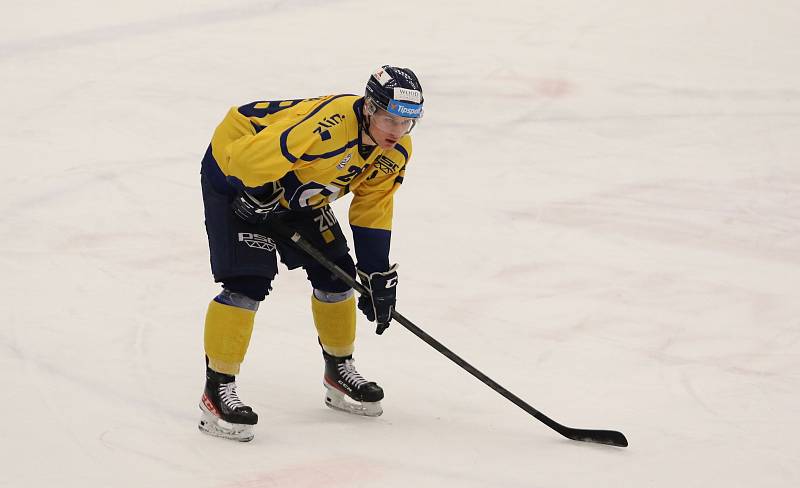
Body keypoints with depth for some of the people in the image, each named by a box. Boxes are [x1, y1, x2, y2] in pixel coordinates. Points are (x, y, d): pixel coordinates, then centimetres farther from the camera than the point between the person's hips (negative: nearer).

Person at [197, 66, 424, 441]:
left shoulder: (395, 153, -11)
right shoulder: (328, 123, -39)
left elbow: (372, 210, 0)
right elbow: (253, 158, -38)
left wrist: (378, 276, -1)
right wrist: (261, 198, -23)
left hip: (297, 191, 8)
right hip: (234, 171, -8)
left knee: (334, 272, 8)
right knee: (248, 281, -18)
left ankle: (339, 371, 28)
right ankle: (217, 390, -12)